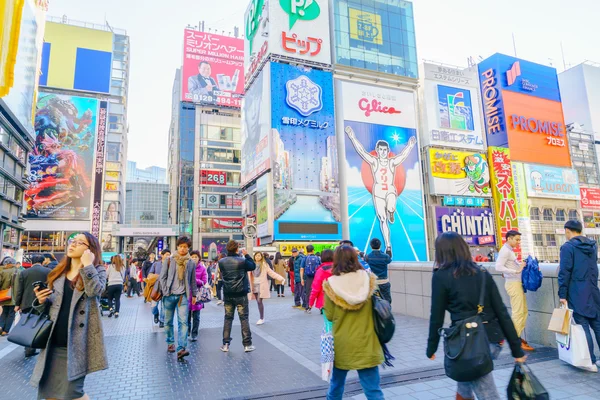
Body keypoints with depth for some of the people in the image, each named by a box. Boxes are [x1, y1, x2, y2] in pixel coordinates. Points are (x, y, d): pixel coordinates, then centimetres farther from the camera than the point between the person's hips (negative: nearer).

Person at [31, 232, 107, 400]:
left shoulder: (98, 271, -3)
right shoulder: (58, 272, 12)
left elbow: (94, 290, -24)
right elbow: (52, 305, 18)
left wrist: (87, 265, -19)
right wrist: (42, 301, -4)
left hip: (78, 343, -5)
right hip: (54, 342, 6)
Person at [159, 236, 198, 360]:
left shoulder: (191, 263, 5)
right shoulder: (169, 260, 0)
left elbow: (193, 281, 12)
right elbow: (162, 277, 2)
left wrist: (194, 295, 13)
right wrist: (165, 291, -5)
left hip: (183, 295, 0)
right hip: (169, 295, 0)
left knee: (183, 322, -10)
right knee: (168, 321, 12)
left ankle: (181, 349, -13)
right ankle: (170, 343, 32)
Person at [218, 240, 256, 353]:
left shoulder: (221, 262, -3)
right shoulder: (242, 261, -15)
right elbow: (253, 266, 1)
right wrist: (246, 255, 8)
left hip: (227, 294, 4)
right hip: (241, 294, -3)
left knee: (228, 318, 13)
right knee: (244, 318, 5)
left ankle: (225, 344, 16)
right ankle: (247, 344, 8)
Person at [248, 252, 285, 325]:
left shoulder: (264, 265, -1)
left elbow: (271, 273, -3)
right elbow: (249, 275, 11)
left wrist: (281, 278, -11)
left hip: (261, 286, -3)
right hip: (254, 286, 3)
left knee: (259, 301, -10)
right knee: (258, 302, 5)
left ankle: (261, 319, 1)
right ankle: (261, 318, 19)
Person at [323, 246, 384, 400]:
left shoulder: (331, 285, -12)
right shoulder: (368, 280, -8)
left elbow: (329, 316, -4)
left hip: (341, 343, 0)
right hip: (366, 343, 0)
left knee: (336, 383, 21)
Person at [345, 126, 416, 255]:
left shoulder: (392, 162, 6)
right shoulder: (374, 161, 2)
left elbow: (403, 155, -7)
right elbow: (361, 151, -6)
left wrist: (410, 146, -22)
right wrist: (352, 138, -14)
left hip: (391, 191, 0)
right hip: (378, 192, 0)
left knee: (391, 208, -33)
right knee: (382, 219, 1)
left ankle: (391, 212, 7)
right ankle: (388, 245, 12)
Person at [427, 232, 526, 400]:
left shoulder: (441, 276, -7)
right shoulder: (482, 272, 7)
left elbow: (437, 317, -4)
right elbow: (502, 312, 6)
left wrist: (431, 348, 9)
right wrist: (516, 349, 11)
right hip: (493, 340, 6)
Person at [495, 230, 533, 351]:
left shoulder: (510, 250, 16)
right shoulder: (505, 250, -14)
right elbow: (498, 267, -24)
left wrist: (521, 265, 1)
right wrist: (516, 271, -26)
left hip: (517, 283, 10)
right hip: (513, 284, -10)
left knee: (523, 311, 14)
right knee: (518, 312, -7)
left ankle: (517, 336, 24)